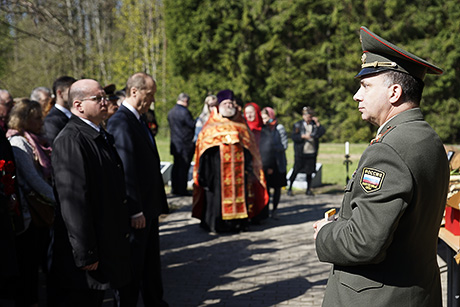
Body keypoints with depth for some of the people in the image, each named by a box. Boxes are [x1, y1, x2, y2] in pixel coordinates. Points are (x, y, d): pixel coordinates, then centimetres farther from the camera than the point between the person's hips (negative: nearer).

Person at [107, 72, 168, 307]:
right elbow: (125, 171, -22)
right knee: (132, 265, 3)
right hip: (136, 211, -10)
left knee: (151, 263, 20)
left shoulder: (138, 121, 13)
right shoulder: (121, 122, -18)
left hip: (149, 208, 10)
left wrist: (158, 204, 17)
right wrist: (135, 210, -22)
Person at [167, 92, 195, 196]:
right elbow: (193, 125, -14)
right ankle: (182, 190, 0)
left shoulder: (171, 112, 12)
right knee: (184, 167, -3)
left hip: (175, 144, 8)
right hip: (185, 145, -8)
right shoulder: (184, 112, -16)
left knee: (176, 166, 14)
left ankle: (174, 188, 18)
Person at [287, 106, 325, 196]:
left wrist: (318, 123, -8)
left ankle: (308, 189, 17)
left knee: (310, 171, 6)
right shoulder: (297, 125, 2)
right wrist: (303, 136, -17)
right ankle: (289, 188, 7)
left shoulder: (315, 125, 10)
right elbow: (294, 137, -5)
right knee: (296, 171, -1)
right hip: (300, 153, -3)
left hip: (312, 152, 3)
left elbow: (322, 132, -2)